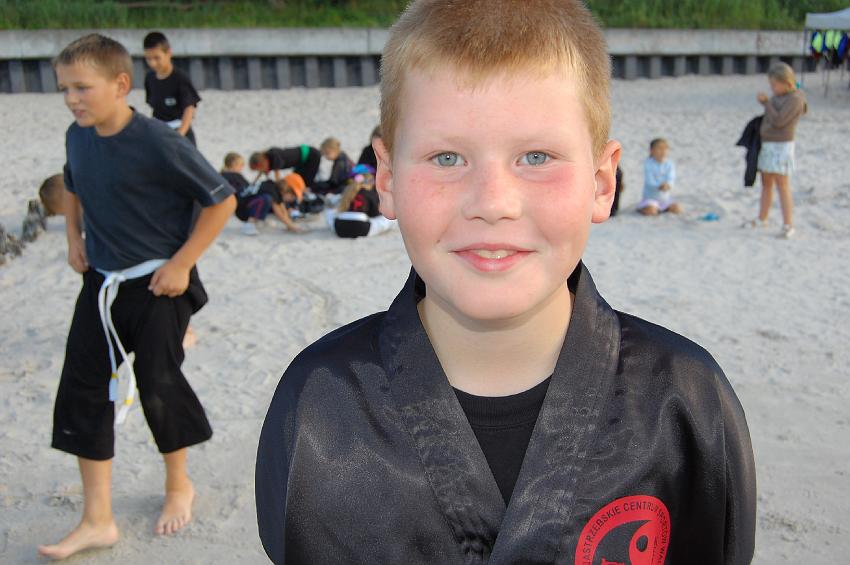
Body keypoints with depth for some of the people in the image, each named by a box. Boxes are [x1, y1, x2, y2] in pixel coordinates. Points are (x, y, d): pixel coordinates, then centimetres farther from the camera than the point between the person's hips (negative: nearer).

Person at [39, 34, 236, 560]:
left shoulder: (158, 143, -21)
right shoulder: (78, 136, 0)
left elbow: (222, 199, -18)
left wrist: (182, 263, -18)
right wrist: (74, 237, 10)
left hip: (157, 285, -6)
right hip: (101, 284, 7)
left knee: (158, 384, 4)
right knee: (82, 389, 3)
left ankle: (179, 484, 34)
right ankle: (98, 520, 13)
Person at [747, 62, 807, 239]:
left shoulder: (795, 99, -13)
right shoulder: (777, 96, 11)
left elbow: (779, 121, -21)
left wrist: (766, 102, -13)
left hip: (781, 146, -9)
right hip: (767, 145, 9)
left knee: (782, 186, -9)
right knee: (766, 184, 16)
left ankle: (788, 225, -5)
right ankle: (761, 219, 27)